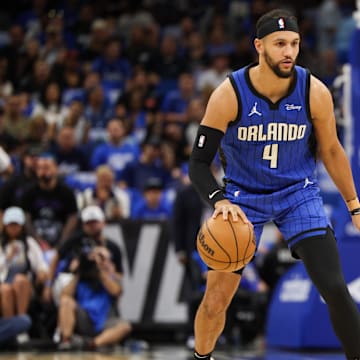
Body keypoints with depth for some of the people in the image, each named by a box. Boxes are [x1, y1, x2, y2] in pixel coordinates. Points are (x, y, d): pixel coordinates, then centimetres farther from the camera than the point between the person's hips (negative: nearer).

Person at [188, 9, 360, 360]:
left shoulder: (315, 92, -15)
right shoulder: (229, 95, -20)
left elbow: (330, 151, 2)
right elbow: (198, 163, -15)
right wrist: (220, 201, -34)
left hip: (298, 192, 1)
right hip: (243, 196, -1)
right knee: (216, 298, 0)